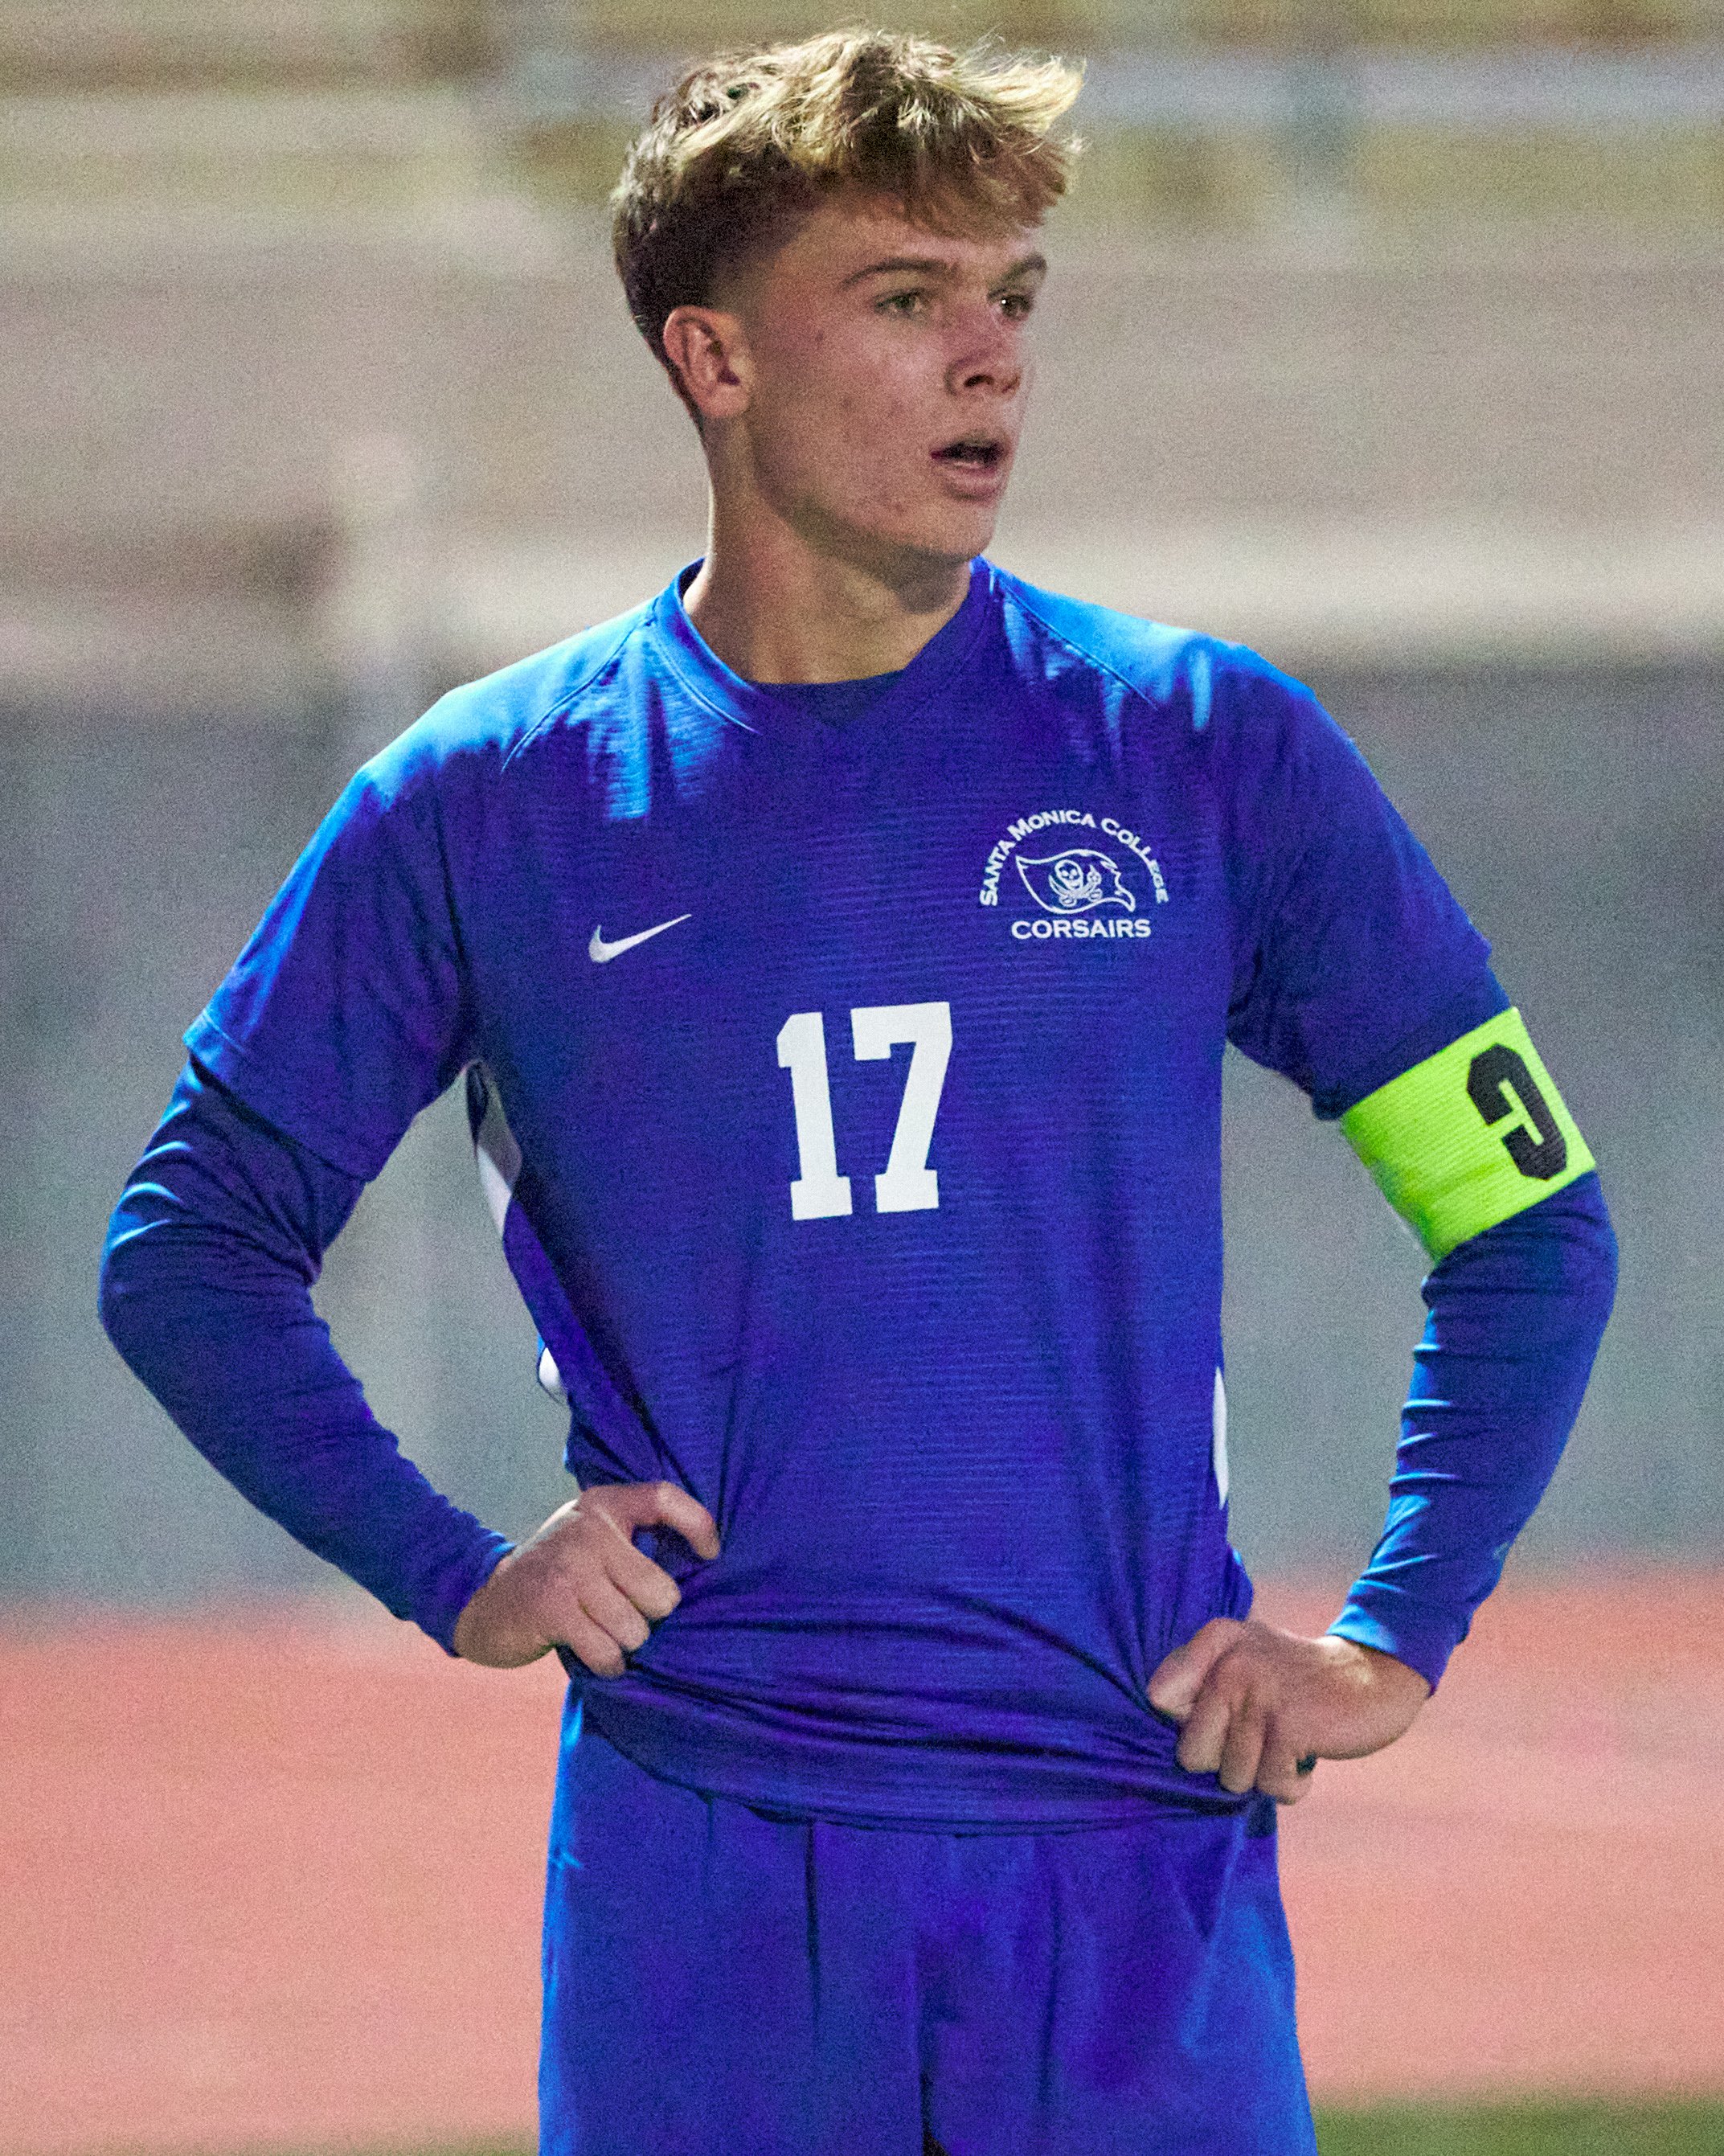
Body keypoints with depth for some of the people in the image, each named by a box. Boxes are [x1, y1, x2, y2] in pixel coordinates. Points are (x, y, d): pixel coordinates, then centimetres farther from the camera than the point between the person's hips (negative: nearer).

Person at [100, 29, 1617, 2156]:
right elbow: (192, 1247, 12)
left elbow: (1528, 1222, 11)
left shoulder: (1206, 757, 4)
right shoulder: (488, 803, 3)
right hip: (697, 1878, 0)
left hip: (1142, 1873, 0)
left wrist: (1392, 1645, 2)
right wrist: (456, 1580, 1)